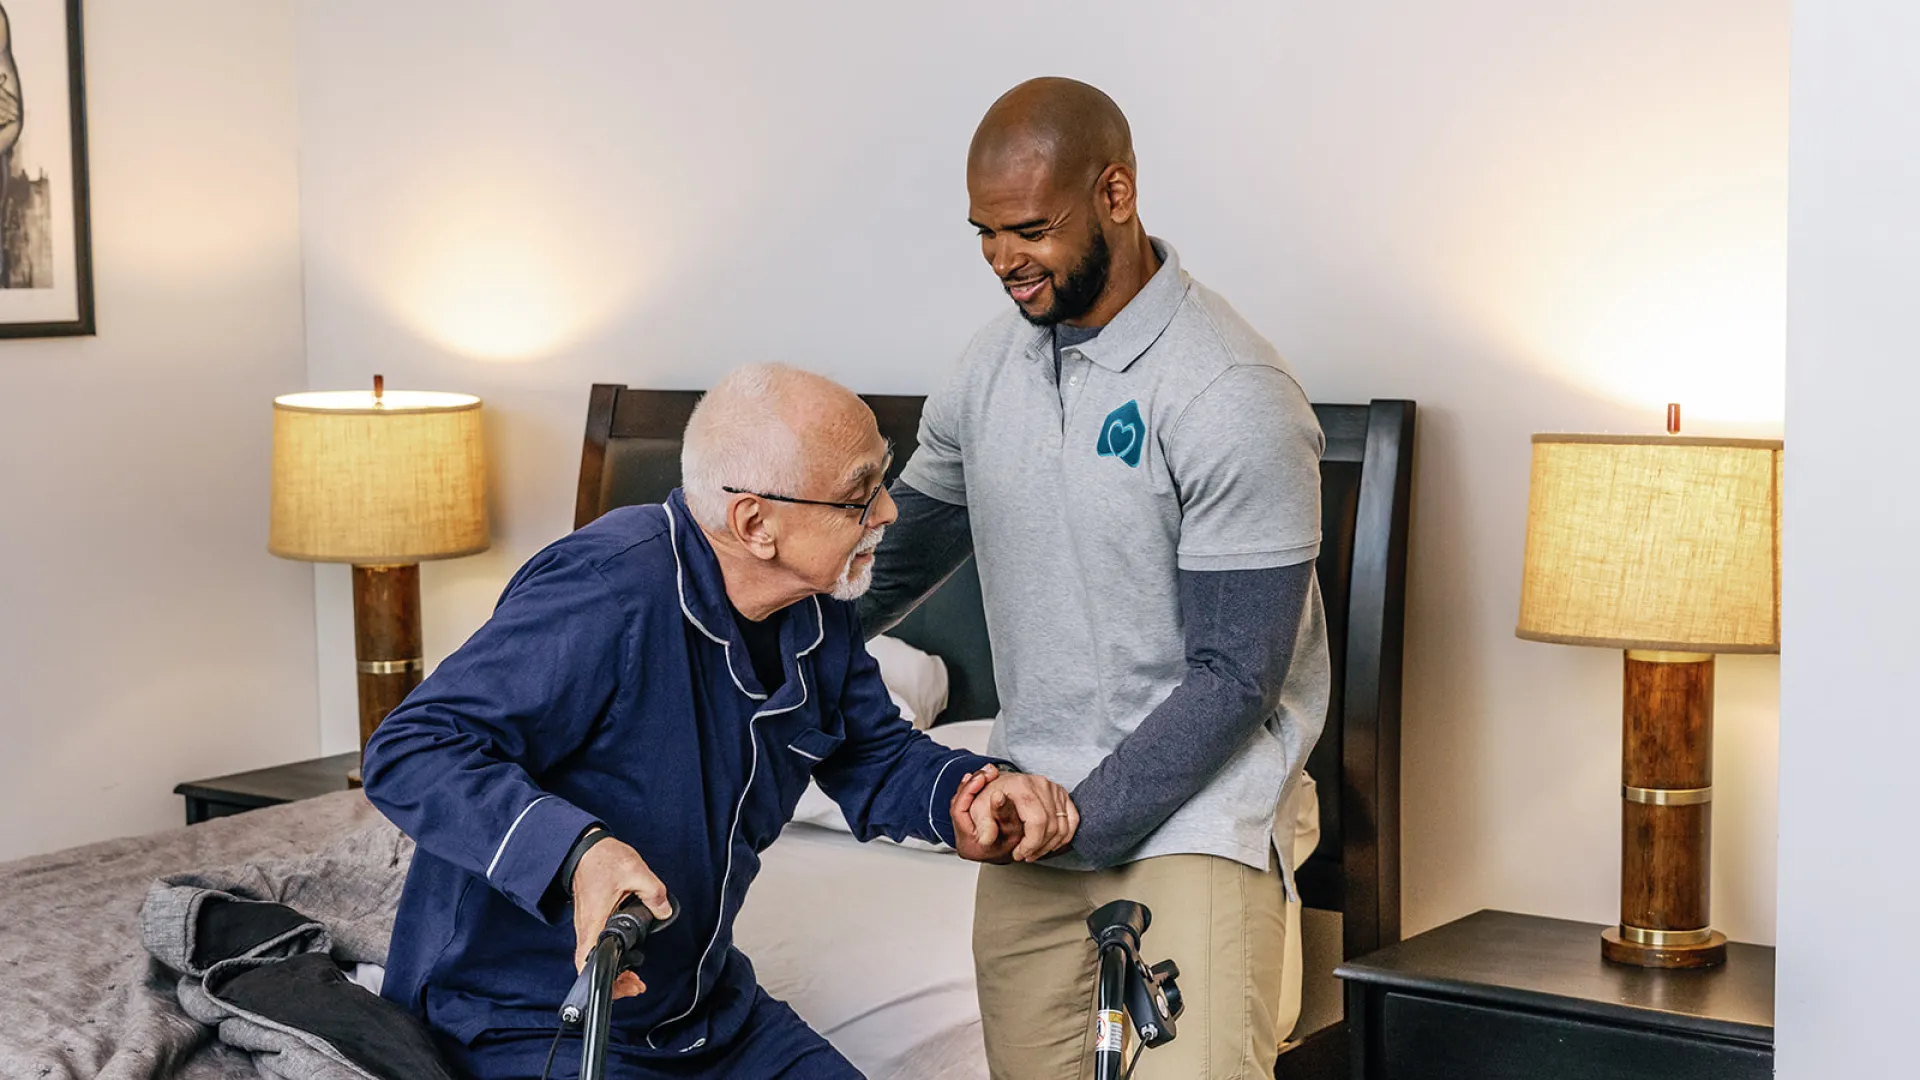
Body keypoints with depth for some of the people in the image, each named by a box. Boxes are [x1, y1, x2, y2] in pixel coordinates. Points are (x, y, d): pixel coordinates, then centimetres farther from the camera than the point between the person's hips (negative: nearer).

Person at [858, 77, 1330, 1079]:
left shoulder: (1234, 399, -16)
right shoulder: (996, 357, 6)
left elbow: (1235, 677, -16)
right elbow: (908, 542, 20)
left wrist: (1079, 823, -16)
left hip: (1193, 807, -6)